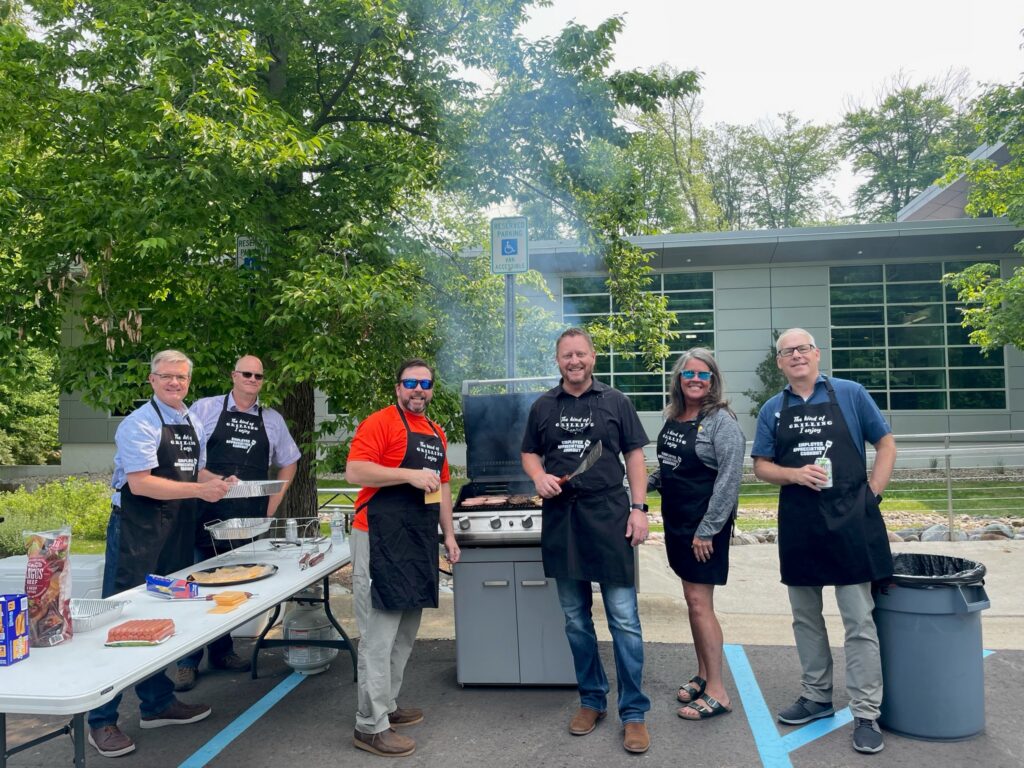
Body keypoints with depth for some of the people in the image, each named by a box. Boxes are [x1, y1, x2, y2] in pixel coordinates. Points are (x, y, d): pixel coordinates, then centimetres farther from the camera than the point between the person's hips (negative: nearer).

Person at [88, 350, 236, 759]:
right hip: (136, 533, -8)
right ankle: (101, 720, 13)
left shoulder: (194, 425, 11)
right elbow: (140, 483, -20)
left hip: (177, 534, 8)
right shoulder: (140, 423, -13)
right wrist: (201, 490, -23)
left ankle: (157, 703, 31)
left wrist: (219, 481, 2)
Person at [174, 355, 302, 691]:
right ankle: (188, 661, 12)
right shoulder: (204, 409, -1)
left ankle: (222, 651, 26)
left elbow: (289, 463, 19)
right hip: (207, 513, -3)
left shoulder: (272, 420, 10)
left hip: (249, 521, 4)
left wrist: (273, 501, 10)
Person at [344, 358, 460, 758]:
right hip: (381, 539, -8)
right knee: (379, 635, -4)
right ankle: (370, 726, 5)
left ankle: (386, 705, 29)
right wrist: (410, 474, -22)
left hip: (420, 541, 8)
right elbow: (355, 471, -18)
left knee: (405, 632, 15)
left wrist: (448, 533, 17)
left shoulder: (436, 433, 16)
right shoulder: (379, 423, -8)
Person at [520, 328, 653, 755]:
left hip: (609, 518, -2)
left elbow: (634, 455, 4)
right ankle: (592, 699, 28)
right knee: (576, 620, 12)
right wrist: (539, 476, -6)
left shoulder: (615, 402, 4)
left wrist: (639, 507, -4)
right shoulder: (543, 407, 9)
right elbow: (529, 454, 16)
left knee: (624, 620, -2)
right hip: (561, 521, 3)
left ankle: (634, 712, 11)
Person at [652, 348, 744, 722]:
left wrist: (708, 530, -19)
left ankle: (716, 692, 6)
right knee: (692, 599, 15)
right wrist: (647, 482, 4)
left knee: (700, 602, -5)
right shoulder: (673, 418, 8)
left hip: (705, 523, -7)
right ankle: (703, 674, 28)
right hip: (676, 519, 7)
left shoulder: (721, 421, -13)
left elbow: (729, 479, -18)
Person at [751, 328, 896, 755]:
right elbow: (761, 466, 7)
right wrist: (794, 474, -12)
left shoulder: (850, 394, 0)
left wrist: (872, 494, -4)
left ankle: (866, 715, 10)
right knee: (805, 618, 13)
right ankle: (816, 697, 28)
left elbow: (886, 444, 5)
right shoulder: (772, 410, 7)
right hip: (798, 524, 3)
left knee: (859, 621, 0)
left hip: (850, 520, -3)